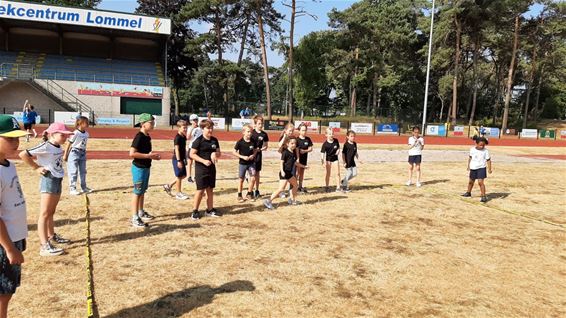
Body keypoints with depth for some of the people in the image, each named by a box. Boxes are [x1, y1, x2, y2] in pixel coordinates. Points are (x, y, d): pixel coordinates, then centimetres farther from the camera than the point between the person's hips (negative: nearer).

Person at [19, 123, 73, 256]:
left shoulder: (58, 147, 6)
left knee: (51, 212, 22)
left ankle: (52, 236, 37)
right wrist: (36, 168, -13)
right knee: (44, 214, -4)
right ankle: (45, 246, -2)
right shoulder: (45, 147, -17)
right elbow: (23, 154, -20)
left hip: (58, 180, 8)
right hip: (49, 180, -8)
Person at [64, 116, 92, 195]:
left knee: (83, 171, 14)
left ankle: (84, 187, 24)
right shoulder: (75, 133, -16)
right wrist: (65, 155, -8)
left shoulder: (86, 134, 5)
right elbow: (69, 144, -11)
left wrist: (84, 153, 15)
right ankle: (72, 188, 3)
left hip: (83, 153, 7)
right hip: (74, 152, -7)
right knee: (73, 172, -3)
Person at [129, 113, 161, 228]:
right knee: (137, 192, -2)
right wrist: (148, 156, -24)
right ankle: (135, 218, 5)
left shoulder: (147, 137, 9)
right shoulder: (139, 137, -19)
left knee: (143, 191, 19)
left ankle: (141, 213, 33)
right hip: (139, 168, -9)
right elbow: (132, 153, -27)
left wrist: (153, 155, 5)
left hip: (146, 167, 9)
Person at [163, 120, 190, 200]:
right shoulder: (177, 137, -16)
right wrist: (178, 160, -23)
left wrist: (185, 159, 17)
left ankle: (169, 186, 24)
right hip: (177, 159, -9)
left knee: (183, 175, 13)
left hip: (182, 159, 9)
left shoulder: (184, 137, 10)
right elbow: (176, 149, -20)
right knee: (179, 176, 0)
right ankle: (178, 193, 12)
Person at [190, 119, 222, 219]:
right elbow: (192, 154, -13)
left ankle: (210, 210, 24)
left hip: (211, 168, 6)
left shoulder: (214, 140, 6)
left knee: (210, 189, 13)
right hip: (200, 168, -6)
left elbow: (219, 153, 12)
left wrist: (215, 154, -11)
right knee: (200, 190, -3)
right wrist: (203, 161, -22)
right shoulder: (198, 140, -11)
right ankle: (195, 211, 10)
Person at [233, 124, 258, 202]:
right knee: (241, 179, 8)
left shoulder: (253, 142, -5)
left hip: (251, 163, 2)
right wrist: (242, 157, -17)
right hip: (242, 163, -2)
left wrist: (253, 155, -9)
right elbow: (235, 152, -7)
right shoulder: (240, 142, -13)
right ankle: (239, 195, 22)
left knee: (253, 178, -3)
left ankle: (249, 194, 17)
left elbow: (255, 150, 10)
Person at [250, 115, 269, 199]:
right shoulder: (251, 132, -5)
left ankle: (257, 191, 22)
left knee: (257, 173, 11)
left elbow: (266, 146, 6)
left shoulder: (264, 134, 1)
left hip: (258, 155, 2)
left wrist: (260, 149, -12)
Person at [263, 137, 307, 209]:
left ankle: (292, 200, 34)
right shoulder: (285, 152, -14)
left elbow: (295, 162, 24)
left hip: (289, 173, 9)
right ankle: (268, 201, -13)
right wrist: (282, 171, -29)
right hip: (284, 173, -9)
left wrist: (303, 166, 30)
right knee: (281, 189, -15)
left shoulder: (293, 152, 10)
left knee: (295, 185, 19)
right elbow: (281, 162, -17)